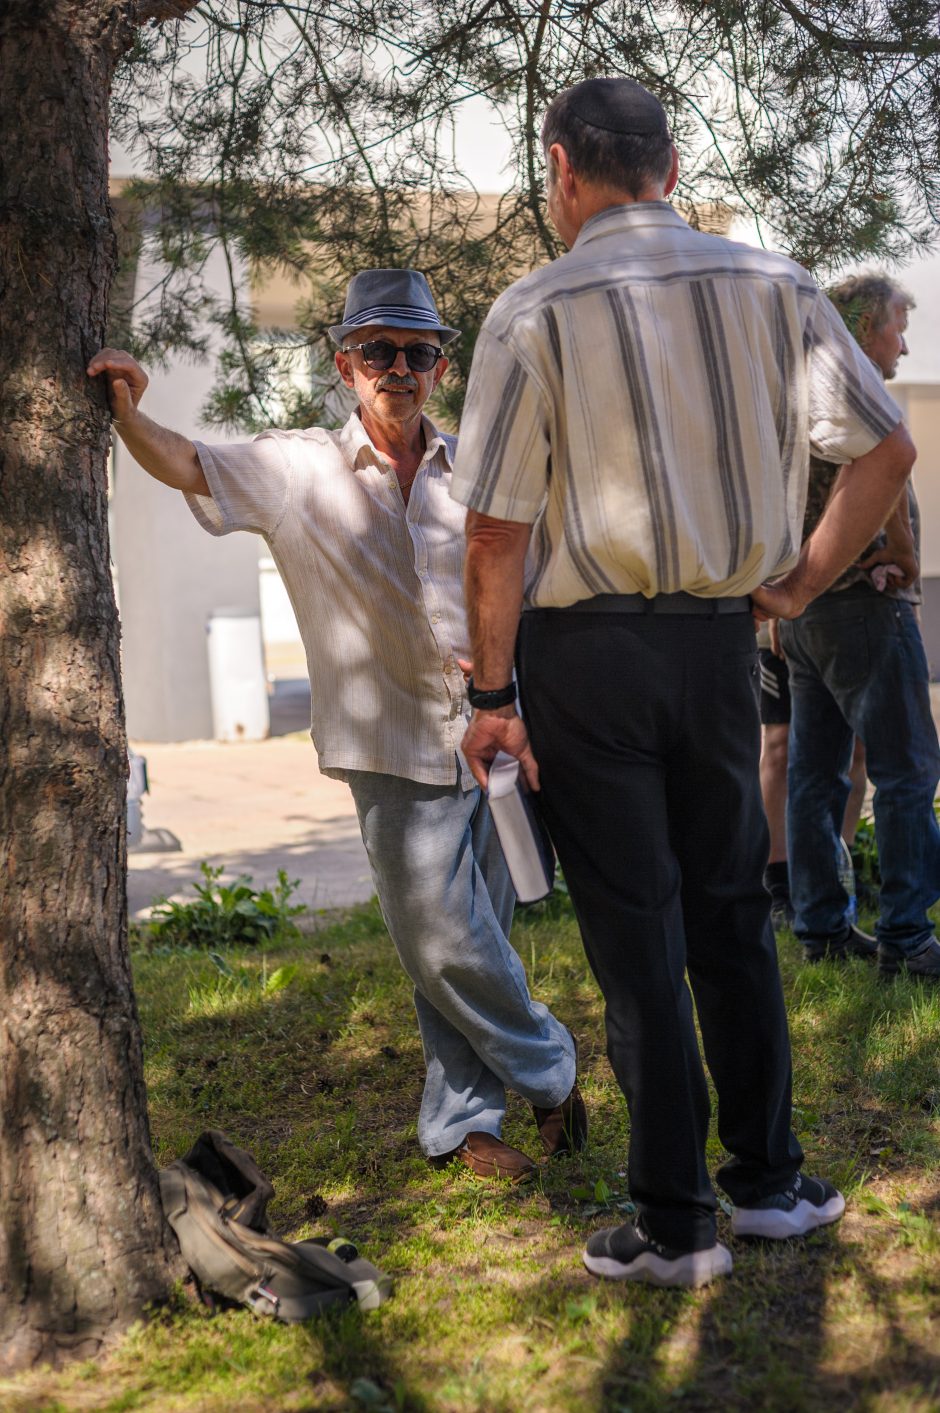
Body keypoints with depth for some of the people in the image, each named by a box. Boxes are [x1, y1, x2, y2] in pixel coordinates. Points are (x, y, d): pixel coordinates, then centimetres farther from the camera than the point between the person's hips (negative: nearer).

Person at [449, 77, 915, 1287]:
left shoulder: (534, 313, -10)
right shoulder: (772, 287, 1)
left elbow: (497, 531, -11)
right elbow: (887, 448, 4)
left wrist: (493, 694, -4)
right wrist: (807, 577, 11)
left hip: (586, 652, -3)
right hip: (718, 639, 4)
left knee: (635, 932, 4)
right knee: (731, 913, 17)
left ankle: (674, 1225, 13)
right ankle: (768, 1181, 26)